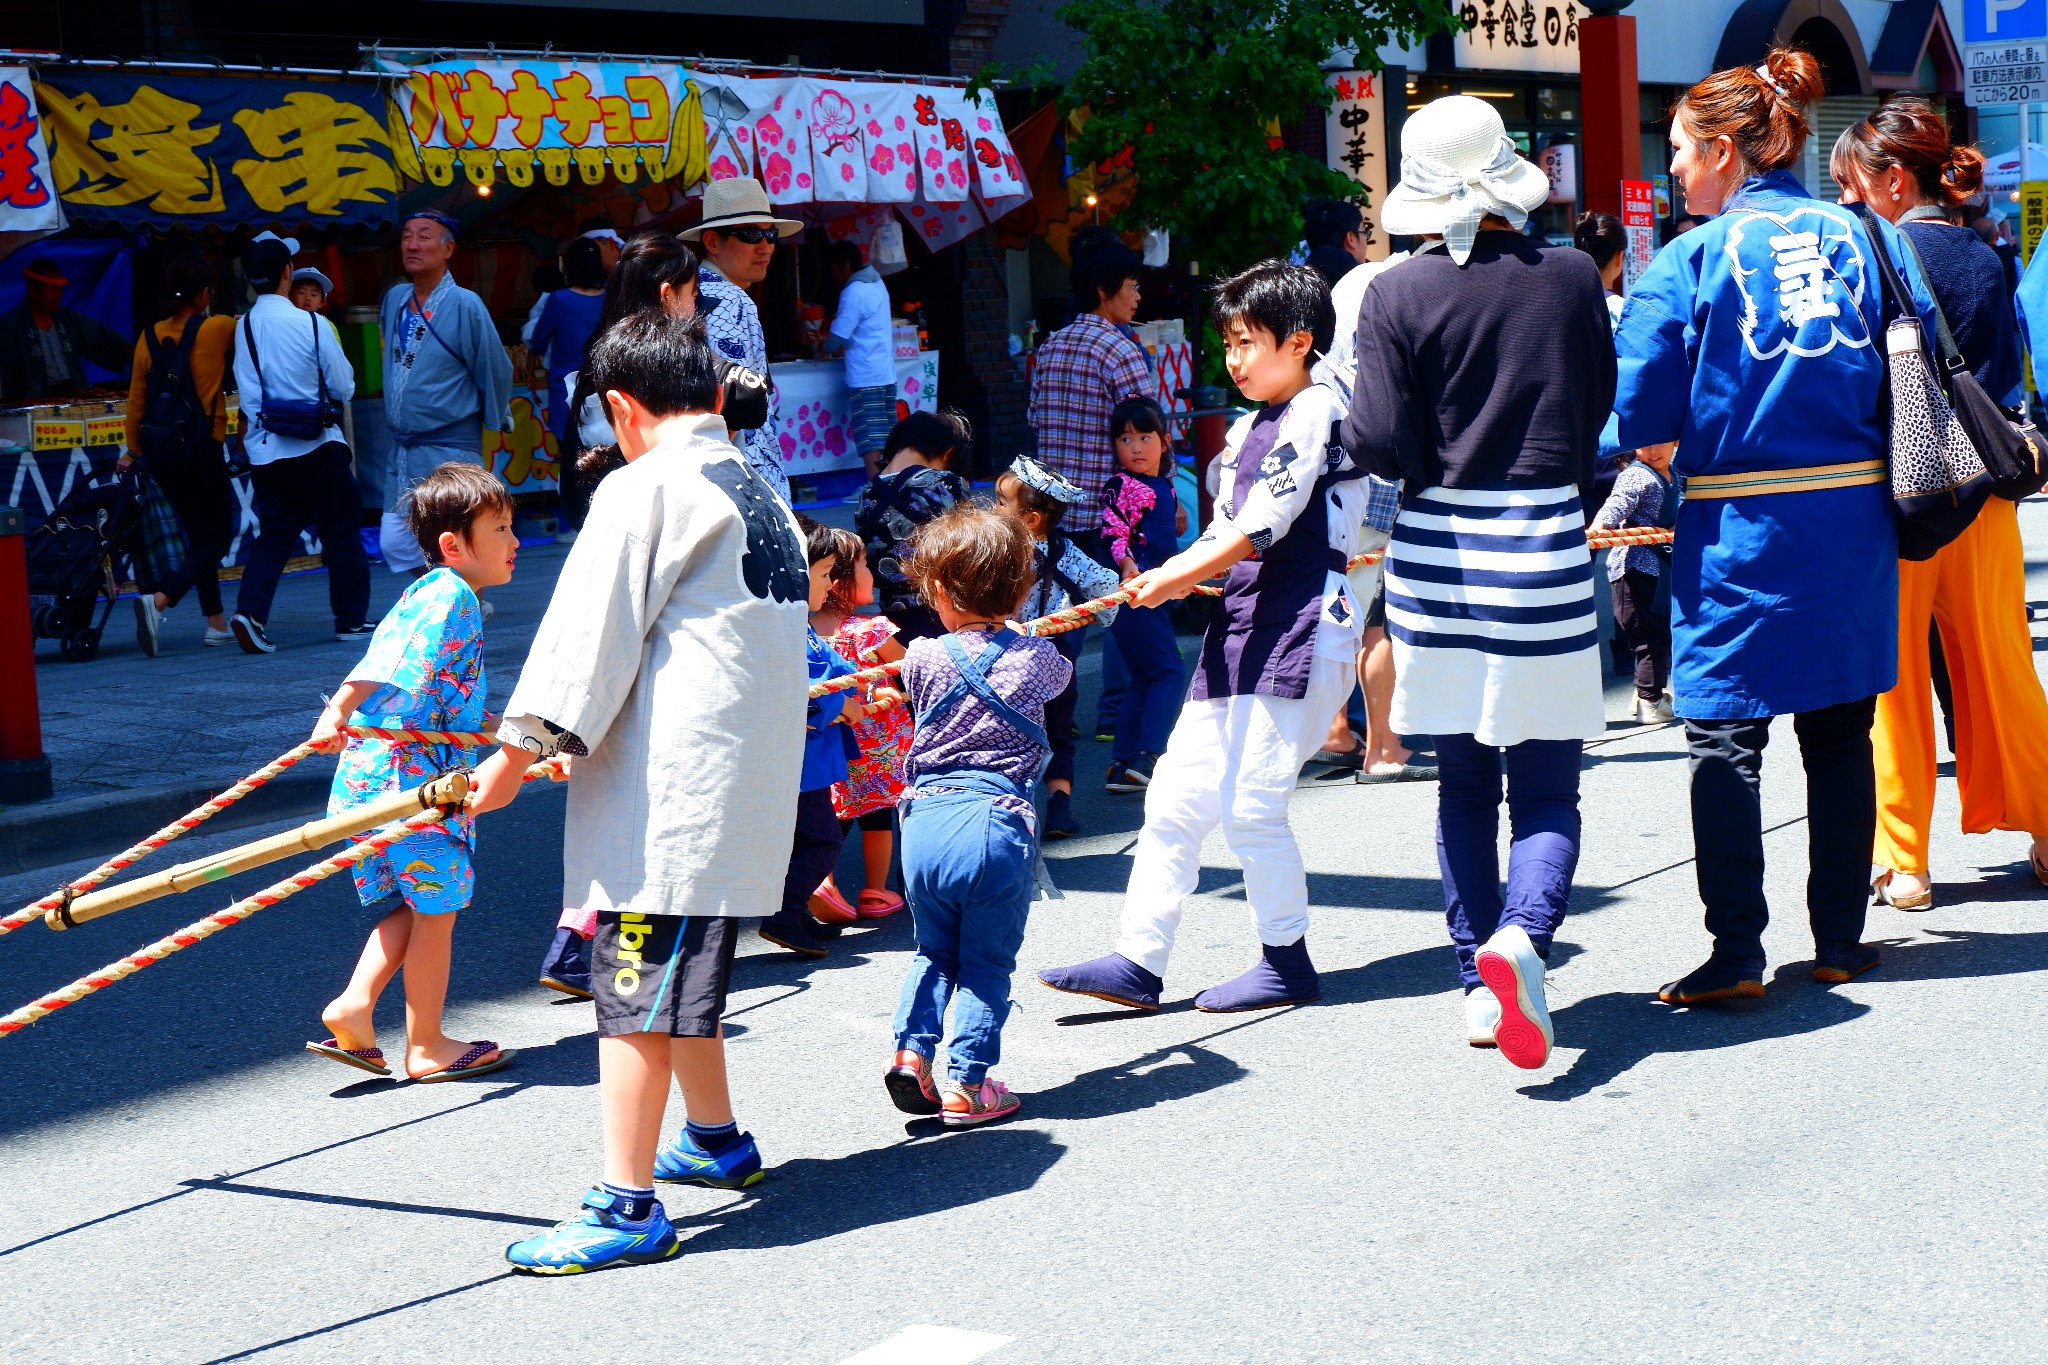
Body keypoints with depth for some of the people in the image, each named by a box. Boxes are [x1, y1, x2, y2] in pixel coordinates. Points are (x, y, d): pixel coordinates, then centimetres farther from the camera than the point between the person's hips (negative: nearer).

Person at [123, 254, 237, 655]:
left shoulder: (149, 337, 5)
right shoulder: (216, 329, -9)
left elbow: (136, 399, 8)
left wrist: (133, 450, 18)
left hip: (159, 449, 6)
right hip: (200, 446, -6)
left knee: (198, 533, 18)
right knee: (218, 536, 0)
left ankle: (216, 623, 20)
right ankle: (159, 601, -21)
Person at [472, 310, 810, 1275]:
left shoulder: (644, 488, -10)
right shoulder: (760, 490, 16)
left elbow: (585, 633, -13)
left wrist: (519, 751, -6)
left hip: (666, 784, -9)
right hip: (750, 780, 9)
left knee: (637, 988, -7)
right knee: (684, 974, 24)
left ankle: (627, 1208, -7)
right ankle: (715, 1140, 39)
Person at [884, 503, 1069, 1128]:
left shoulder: (922, 660, 1)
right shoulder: (1036, 659, 1)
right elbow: (1061, 674, 25)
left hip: (926, 821, 2)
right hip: (998, 824, -1)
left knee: (934, 952, 21)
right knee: (986, 963, 8)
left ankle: (911, 1051, 8)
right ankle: (967, 1084, 6)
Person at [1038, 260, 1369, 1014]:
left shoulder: (1316, 411, -8)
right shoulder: (1246, 431, 19)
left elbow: (1263, 525, -15)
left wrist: (1176, 577, -11)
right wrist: (1166, 578, -1)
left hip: (1303, 630, -9)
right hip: (1241, 626, 9)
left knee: (1250, 801, -7)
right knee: (1176, 795, 5)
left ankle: (1288, 961, 9)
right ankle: (1138, 961, 9)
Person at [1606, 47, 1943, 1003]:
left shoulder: (1693, 257, -7)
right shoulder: (1864, 240, 5)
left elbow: (1639, 415, -8)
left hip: (1741, 530, -4)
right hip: (1854, 522, 4)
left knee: (1726, 740, 2)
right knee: (1840, 734, 12)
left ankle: (1736, 952, -1)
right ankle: (1839, 941, 19)